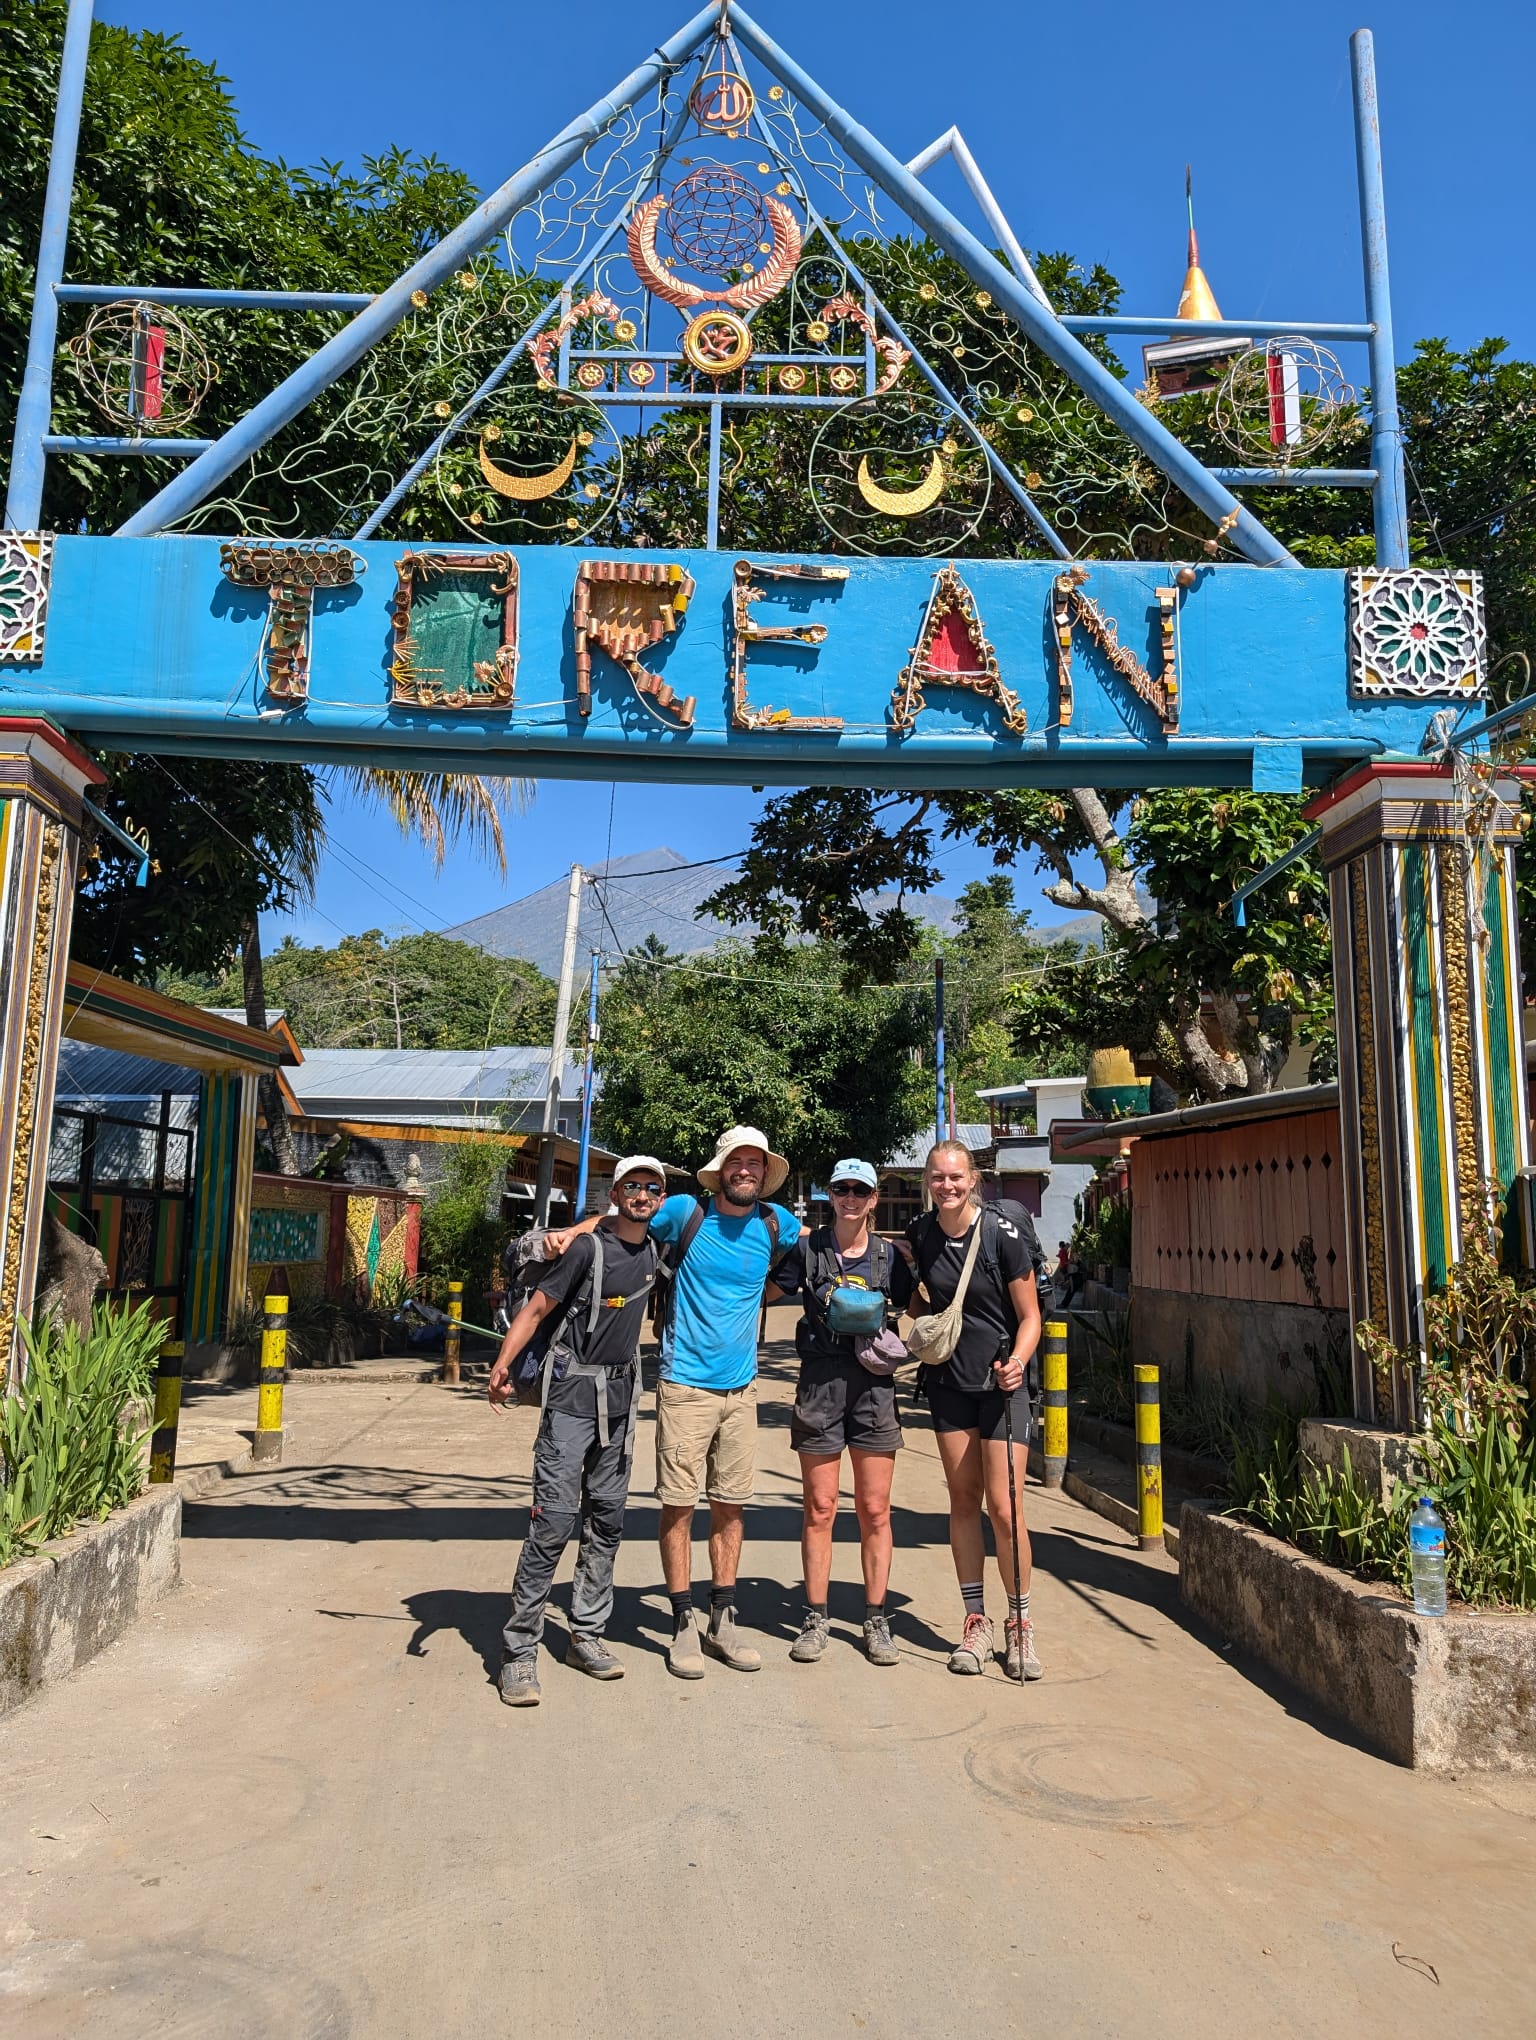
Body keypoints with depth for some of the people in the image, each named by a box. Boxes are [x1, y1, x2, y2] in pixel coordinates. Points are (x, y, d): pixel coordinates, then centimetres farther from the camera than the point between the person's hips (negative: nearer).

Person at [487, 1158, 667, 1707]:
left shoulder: (654, 1251, 7)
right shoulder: (589, 1248, -11)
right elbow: (537, 1307, -14)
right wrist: (502, 1365, -25)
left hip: (621, 1394, 7)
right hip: (573, 1393, -6)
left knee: (607, 1518, 11)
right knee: (554, 1520, -10)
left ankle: (586, 1635, 23)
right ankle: (519, 1651, -2)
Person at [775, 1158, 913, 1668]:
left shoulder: (888, 1255, 7)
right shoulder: (808, 1249, 3)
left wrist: (903, 1345, 1)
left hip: (874, 1386, 1)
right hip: (820, 1382, -1)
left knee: (874, 1511, 6)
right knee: (819, 1510, 4)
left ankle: (875, 1621, 17)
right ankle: (815, 1619, 15)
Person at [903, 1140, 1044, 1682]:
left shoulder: (1002, 1232, -15)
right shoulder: (919, 1236, -2)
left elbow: (1029, 1315, -10)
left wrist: (1017, 1361, -25)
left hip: (1001, 1381, -4)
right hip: (949, 1382, 4)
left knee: (1004, 1508, -6)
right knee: (963, 1501, 9)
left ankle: (1020, 1626, 12)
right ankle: (976, 1622, 21)